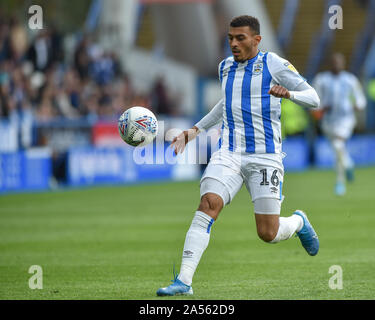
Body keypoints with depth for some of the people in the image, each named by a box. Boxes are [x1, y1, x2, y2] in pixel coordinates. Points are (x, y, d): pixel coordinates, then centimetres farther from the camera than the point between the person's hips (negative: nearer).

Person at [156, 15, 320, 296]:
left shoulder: (273, 64, -2)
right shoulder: (225, 67, 14)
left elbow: (313, 99, -5)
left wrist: (288, 93, -25)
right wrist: (194, 131, 29)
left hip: (265, 156, -4)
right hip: (229, 154, 4)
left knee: (268, 234, -5)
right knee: (208, 205, -22)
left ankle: (299, 222, 33)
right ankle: (184, 281, -25)